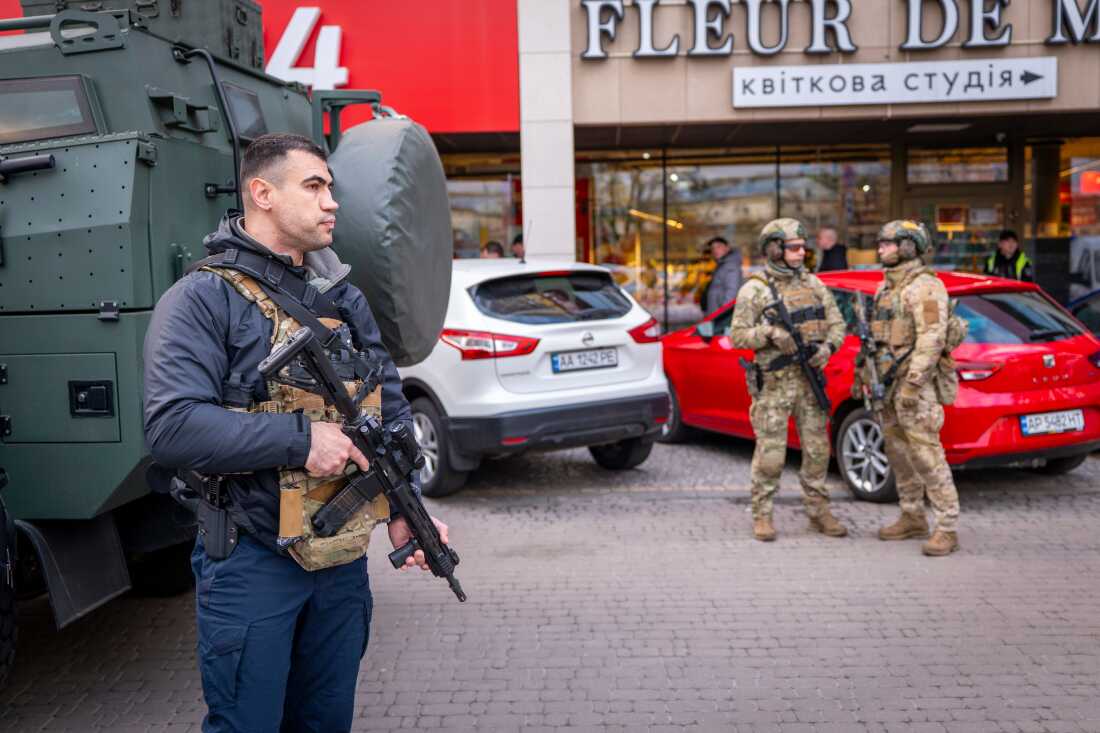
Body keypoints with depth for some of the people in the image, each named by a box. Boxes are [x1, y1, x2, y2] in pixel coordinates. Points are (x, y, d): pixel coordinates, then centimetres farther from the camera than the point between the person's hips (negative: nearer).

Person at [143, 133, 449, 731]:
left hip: (343, 561, 6)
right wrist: (300, 438, -24)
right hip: (251, 564, -6)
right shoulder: (202, 299, -10)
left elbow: (392, 409, 13)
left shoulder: (344, 299, 11)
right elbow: (171, 427, -23)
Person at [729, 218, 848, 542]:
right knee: (770, 454, -2)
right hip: (773, 383, -5)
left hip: (809, 380, 5)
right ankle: (762, 515, 12)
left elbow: (836, 323, 11)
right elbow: (737, 335, -7)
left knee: (817, 449, 8)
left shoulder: (813, 284, 10)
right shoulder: (754, 290, -4)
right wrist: (770, 333, -23)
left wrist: (827, 346, -9)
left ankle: (818, 512, 21)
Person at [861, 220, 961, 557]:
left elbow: (932, 338, -20)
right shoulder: (887, 287, 17)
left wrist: (913, 382, -25)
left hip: (916, 380, -9)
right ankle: (913, 519, 24)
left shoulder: (925, 286, -13)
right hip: (889, 380, 9)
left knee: (926, 453, -11)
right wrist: (864, 372, 19)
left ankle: (947, 529, -7)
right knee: (898, 452, 13)